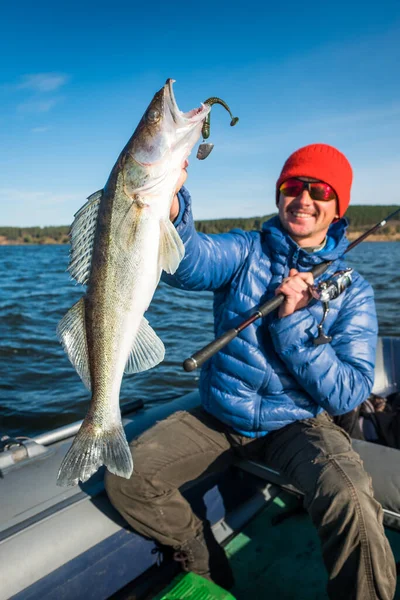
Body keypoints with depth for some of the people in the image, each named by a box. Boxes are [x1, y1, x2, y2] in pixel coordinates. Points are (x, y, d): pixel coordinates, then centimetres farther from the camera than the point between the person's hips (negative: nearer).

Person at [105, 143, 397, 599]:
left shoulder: (352, 290, -2)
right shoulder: (246, 251, -2)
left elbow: (348, 394, -10)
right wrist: (170, 205, -46)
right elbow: (190, 264, -26)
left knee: (350, 507, -31)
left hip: (299, 425, -1)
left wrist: (293, 321, -21)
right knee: (127, 478, -11)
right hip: (218, 418, 2)